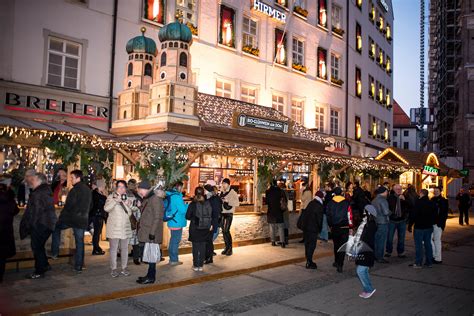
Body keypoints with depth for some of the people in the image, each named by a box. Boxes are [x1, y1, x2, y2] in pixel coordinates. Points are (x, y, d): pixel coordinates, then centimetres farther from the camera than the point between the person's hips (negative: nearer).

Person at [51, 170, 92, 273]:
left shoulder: (75, 189, -13)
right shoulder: (88, 190, 10)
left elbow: (69, 205, -17)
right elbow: (90, 205, 19)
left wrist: (62, 217, -5)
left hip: (72, 218, -6)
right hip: (83, 220, 6)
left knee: (56, 227, 19)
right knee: (80, 242, 8)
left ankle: (54, 252, 15)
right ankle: (79, 266, 10)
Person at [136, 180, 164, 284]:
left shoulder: (155, 198, -14)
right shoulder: (148, 198, 14)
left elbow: (157, 217, -18)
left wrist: (152, 232, -20)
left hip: (152, 232, -9)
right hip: (147, 231, 9)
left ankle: (151, 277, 5)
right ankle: (150, 275, 22)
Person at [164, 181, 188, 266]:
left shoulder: (169, 195, 8)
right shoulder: (177, 196, -20)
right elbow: (183, 210, -22)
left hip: (171, 222, 9)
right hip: (177, 223, -9)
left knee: (173, 240, 18)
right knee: (176, 241, 0)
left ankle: (172, 258, 28)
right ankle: (174, 260, 8)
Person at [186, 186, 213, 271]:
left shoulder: (192, 204, -12)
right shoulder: (208, 203, -5)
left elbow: (187, 216, -8)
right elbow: (212, 215, 0)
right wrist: (211, 225, 9)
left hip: (195, 228, -2)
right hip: (205, 229, 2)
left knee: (195, 247, 8)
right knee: (203, 247, 10)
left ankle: (196, 265, 12)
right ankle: (201, 265, 15)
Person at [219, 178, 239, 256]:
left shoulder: (232, 193, -6)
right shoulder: (222, 193, 12)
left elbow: (237, 203, -13)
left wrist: (227, 201, -20)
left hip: (229, 213, -6)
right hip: (222, 213, 6)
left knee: (226, 230, -12)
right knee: (223, 231, 7)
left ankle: (230, 248, -3)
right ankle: (226, 247, 18)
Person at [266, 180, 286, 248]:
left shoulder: (268, 191, -4)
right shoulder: (280, 191, -6)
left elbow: (266, 201, 3)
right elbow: (284, 200, -3)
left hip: (271, 212, 1)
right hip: (278, 211, -1)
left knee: (272, 228, 11)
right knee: (280, 228, 1)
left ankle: (273, 241, 14)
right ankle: (282, 242, -7)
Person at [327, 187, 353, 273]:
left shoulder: (330, 203, -1)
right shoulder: (346, 203, -6)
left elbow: (328, 215, 4)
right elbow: (349, 215, -6)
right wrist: (350, 226, 3)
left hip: (334, 228, 2)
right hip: (344, 228, -2)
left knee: (336, 245, 20)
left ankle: (337, 262, 31)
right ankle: (339, 265, -7)